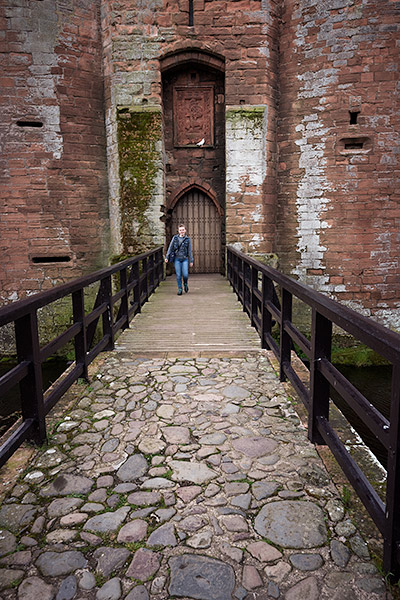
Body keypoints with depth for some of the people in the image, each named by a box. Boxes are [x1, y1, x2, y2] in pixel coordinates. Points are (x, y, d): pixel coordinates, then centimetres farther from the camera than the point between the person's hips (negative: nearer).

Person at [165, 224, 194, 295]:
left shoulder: (187, 239, 4)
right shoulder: (175, 238, 5)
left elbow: (190, 250, 6)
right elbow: (170, 248, 7)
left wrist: (191, 260, 2)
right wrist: (167, 257, 1)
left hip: (185, 259, 0)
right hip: (177, 259, 0)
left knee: (185, 274, -9)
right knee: (178, 275, -1)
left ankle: (185, 284, 21)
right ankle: (179, 289, 11)